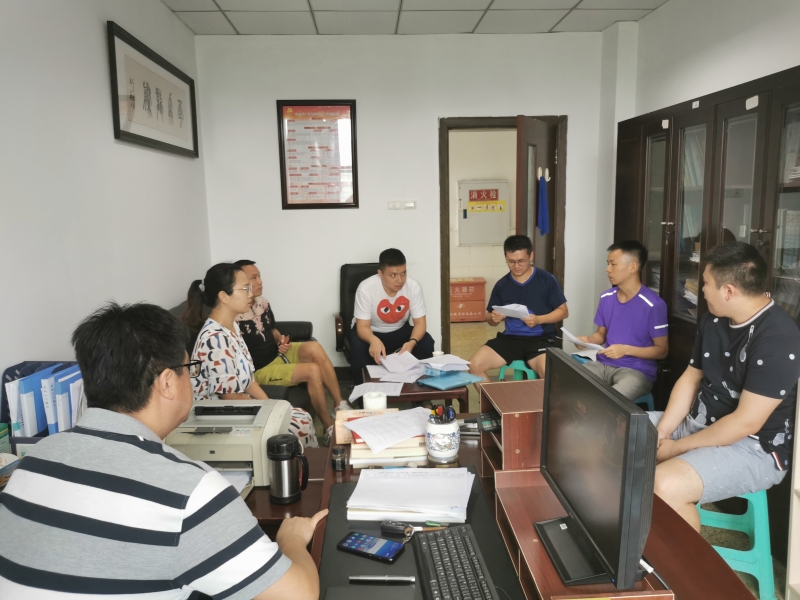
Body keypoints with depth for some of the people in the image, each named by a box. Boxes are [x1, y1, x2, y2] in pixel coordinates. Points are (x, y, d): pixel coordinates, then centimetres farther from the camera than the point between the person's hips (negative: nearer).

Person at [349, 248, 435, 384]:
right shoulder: (366, 288, -28)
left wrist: (412, 342, -40)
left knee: (426, 343, -25)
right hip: (371, 332, -2)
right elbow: (363, 326, -27)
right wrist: (373, 340, -51)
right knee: (359, 348, -35)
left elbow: (420, 322, -18)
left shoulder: (413, 287, -21)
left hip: (399, 331, 2)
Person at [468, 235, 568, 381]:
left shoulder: (546, 280, -2)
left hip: (540, 338, -3)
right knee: (474, 366, -17)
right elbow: (490, 319, 15)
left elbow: (563, 311, 3)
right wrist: (493, 318, -10)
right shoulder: (501, 285, 6)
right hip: (510, 338, 3)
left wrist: (538, 319, -14)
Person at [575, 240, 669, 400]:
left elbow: (662, 350, -6)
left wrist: (626, 349, -19)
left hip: (637, 371, -5)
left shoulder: (653, 305, -12)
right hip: (604, 364, 5)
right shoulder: (606, 298, 6)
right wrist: (588, 340, -4)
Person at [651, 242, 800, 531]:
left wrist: (677, 447, -18)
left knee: (665, 485, -33)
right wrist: (662, 432, -5)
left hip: (753, 447, -9)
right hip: (697, 422, 9)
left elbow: (745, 422, -25)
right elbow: (690, 378, 8)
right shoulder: (712, 321, 3)